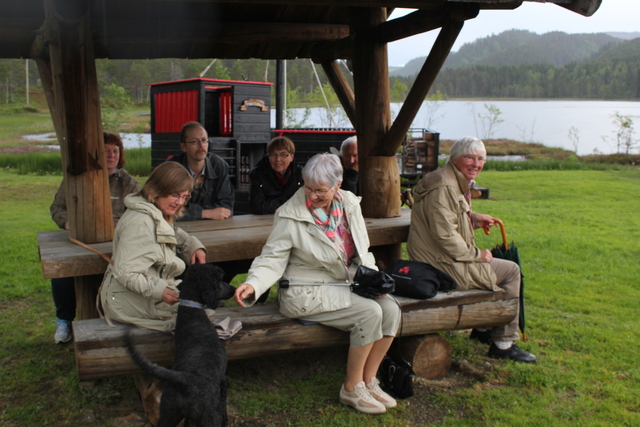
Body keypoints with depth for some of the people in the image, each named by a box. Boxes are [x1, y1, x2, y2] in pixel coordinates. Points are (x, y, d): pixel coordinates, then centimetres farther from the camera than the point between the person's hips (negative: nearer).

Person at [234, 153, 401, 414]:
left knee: (391, 310, -15)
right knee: (370, 313, -24)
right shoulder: (290, 215, -13)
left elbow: (362, 254, 11)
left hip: (345, 285, 6)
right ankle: (351, 389, -4)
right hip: (306, 292, -6)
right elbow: (272, 259, -12)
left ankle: (368, 381, 4)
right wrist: (252, 285, -29)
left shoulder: (350, 205, 1)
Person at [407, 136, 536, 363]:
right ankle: (504, 343, 6)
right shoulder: (443, 187, -22)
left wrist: (474, 218, 10)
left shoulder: (458, 183, 13)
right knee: (511, 270, -4)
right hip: (444, 266, -11)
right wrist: (476, 254, -15)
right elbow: (445, 236, -26)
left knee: (507, 268, 26)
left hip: (440, 261, 11)